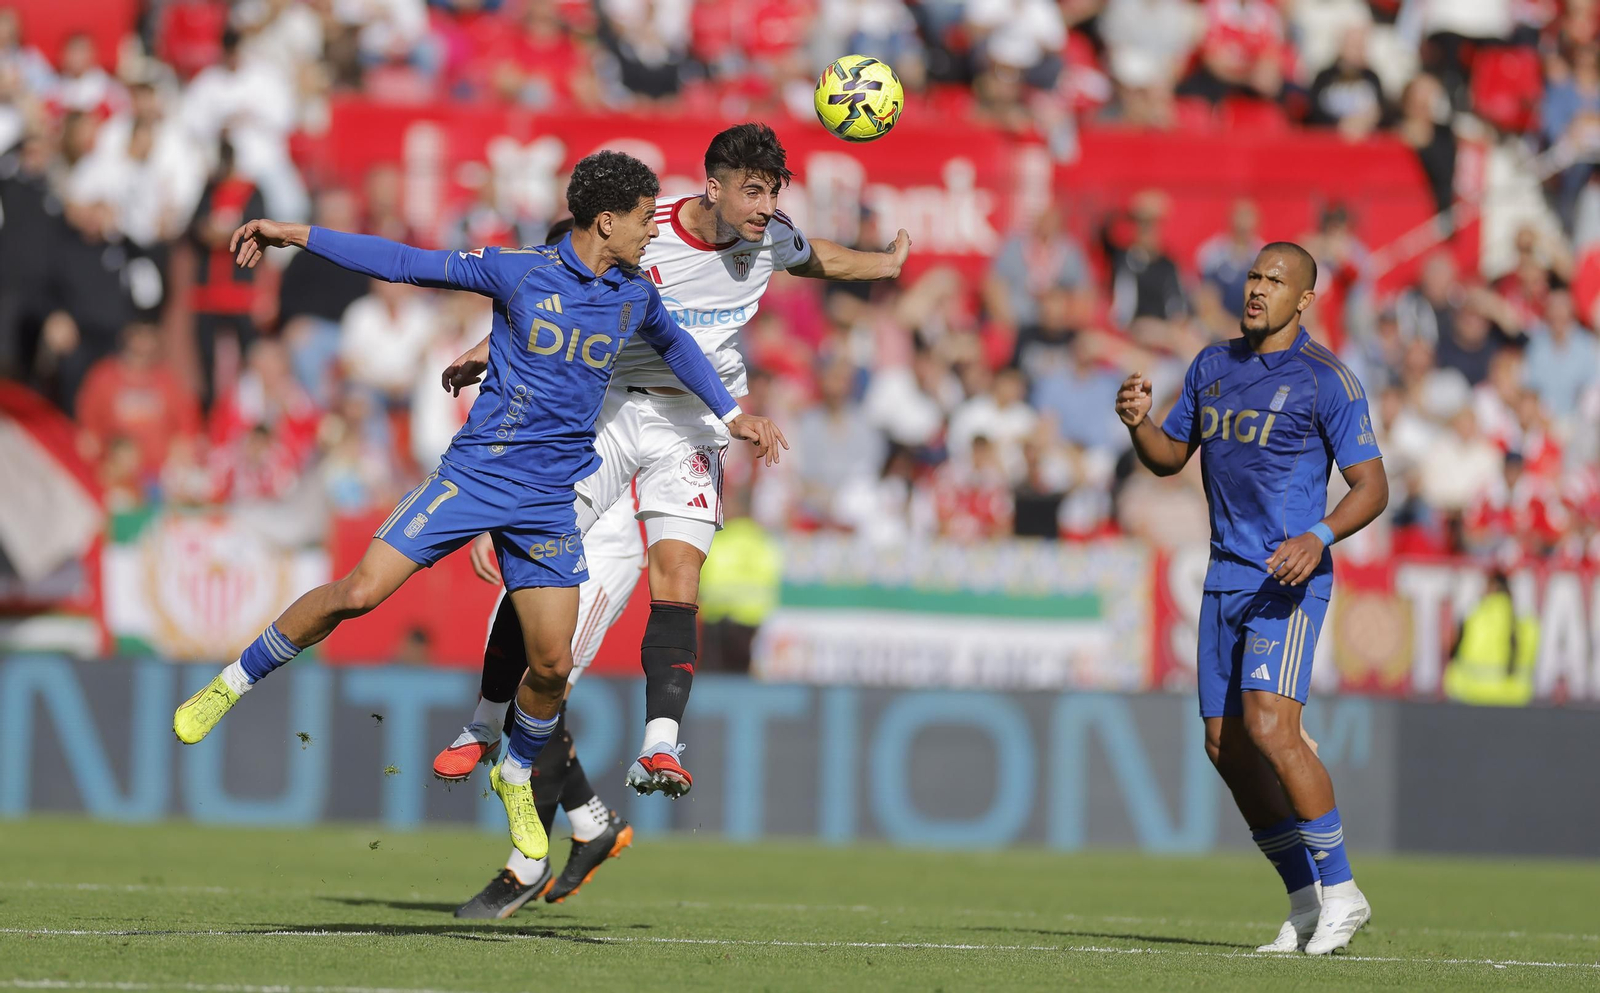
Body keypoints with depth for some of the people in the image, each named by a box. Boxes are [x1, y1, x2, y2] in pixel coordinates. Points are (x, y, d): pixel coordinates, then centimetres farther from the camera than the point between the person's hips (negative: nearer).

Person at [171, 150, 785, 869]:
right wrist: (295, 236, -7)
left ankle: (517, 778, 24)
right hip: (475, 473, -3)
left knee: (551, 664, -5)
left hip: (550, 500, 3)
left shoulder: (635, 297, 6)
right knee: (360, 592, -14)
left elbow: (673, 344, 29)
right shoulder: (522, 272, -7)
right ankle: (233, 684, 5)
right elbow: (408, 265, -4)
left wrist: (730, 414, 27)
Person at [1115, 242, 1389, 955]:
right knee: (1226, 744, 5)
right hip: (1226, 577, 7)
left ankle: (1341, 890, -12)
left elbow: (1372, 487, -9)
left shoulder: (1326, 380, -7)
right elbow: (1169, 457, 21)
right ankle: (1306, 901, 15)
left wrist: (1318, 538, -26)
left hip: (1289, 580, -7)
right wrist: (1140, 422, -1)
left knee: (1269, 727, -22)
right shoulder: (1212, 366, 13)